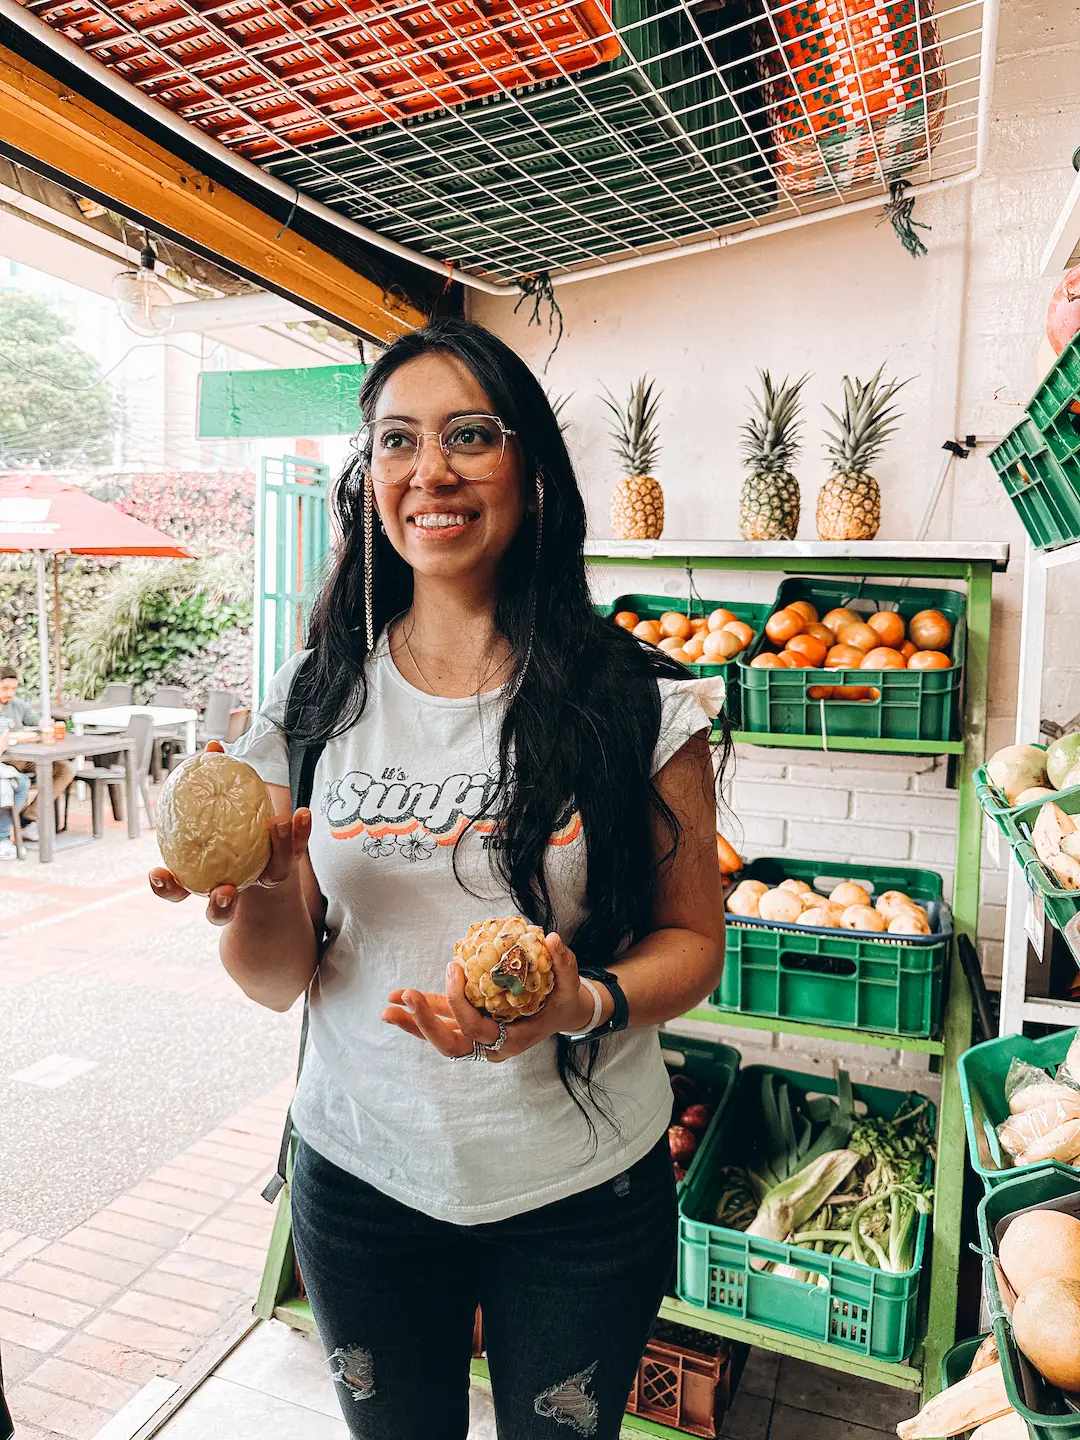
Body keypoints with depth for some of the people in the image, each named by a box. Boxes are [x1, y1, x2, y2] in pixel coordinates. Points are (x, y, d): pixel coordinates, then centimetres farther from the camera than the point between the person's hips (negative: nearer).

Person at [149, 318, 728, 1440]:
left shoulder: (637, 703, -12)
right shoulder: (315, 700, -5)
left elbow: (692, 940, -4)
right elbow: (277, 982, -2)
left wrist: (586, 1005, -24)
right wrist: (258, 892, -23)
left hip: (579, 1189, -1)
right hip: (361, 1172, 2)